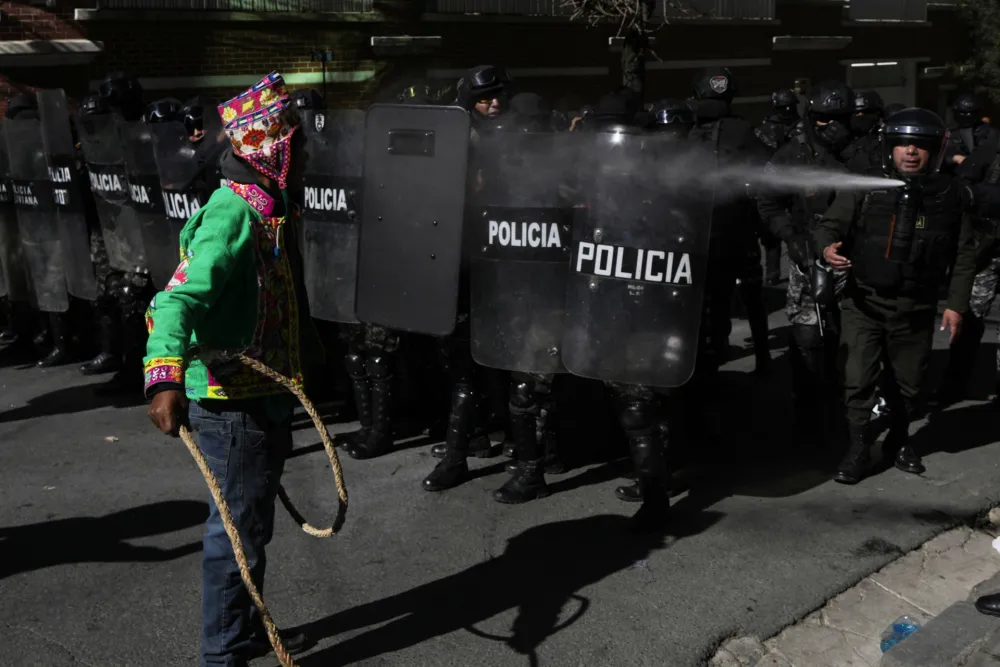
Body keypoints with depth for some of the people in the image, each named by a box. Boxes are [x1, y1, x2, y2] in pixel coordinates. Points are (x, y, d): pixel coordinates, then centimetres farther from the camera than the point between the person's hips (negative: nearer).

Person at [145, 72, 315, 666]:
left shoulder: (270, 209, 10)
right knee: (239, 531, 4)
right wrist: (167, 377, -49)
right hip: (232, 402, -10)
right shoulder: (233, 216, -21)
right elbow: (183, 298, -35)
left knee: (253, 522, 23)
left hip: (266, 394, 10)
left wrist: (306, 353, 30)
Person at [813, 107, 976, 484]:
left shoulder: (950, 194, 2)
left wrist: (956, 304, 3)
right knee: (858, 380, -6)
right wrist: (827, 248, -32)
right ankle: (857, 450, 10)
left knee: (910, 383, 15)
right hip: (865, 303, -2)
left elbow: (963, 254, 7)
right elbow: (829, 226, -8)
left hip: (916, 310, 2)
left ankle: (899, 440, 38)